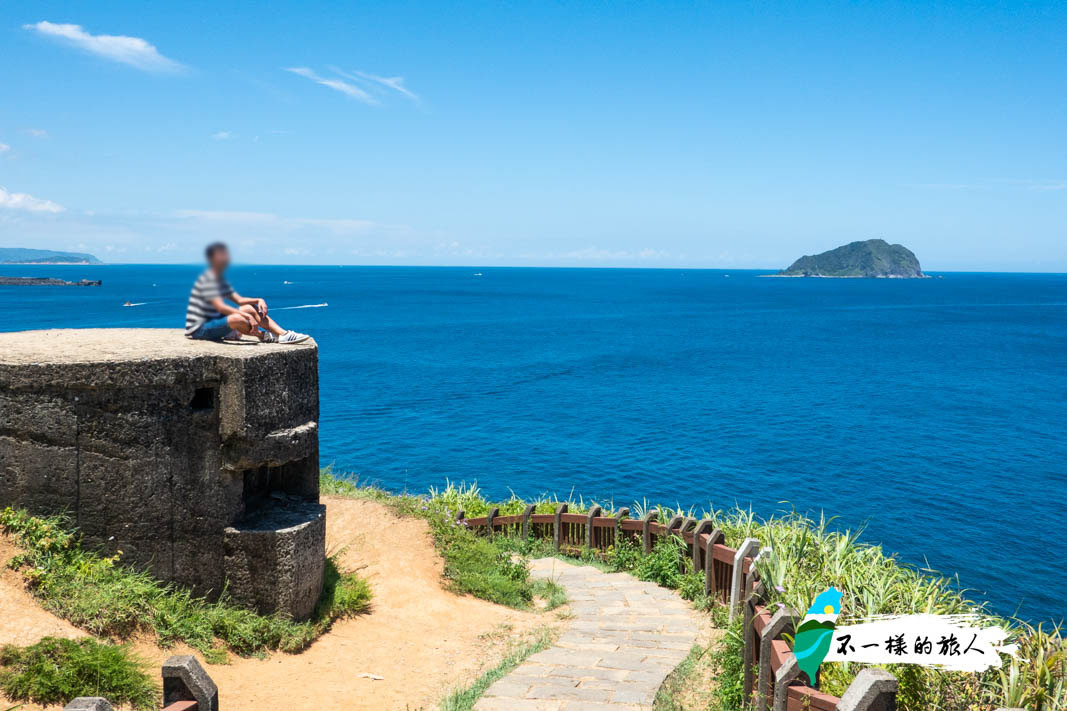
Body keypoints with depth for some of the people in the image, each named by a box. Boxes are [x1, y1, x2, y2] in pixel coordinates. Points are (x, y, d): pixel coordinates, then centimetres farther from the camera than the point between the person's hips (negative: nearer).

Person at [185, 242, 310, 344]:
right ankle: (265, 336, -9)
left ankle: (284, 334, -7)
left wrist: (259, 300, -3)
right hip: (199, 329, -10)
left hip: (213, 320, 10)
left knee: (251, 308, 4)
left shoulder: (220, 279, 14)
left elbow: (239, 300, 15)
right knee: (237, 319, -35)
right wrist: (247, 316, -32)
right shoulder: (208, 279, -18)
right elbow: (220, 307, -28)